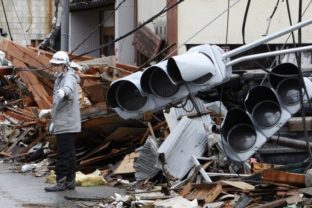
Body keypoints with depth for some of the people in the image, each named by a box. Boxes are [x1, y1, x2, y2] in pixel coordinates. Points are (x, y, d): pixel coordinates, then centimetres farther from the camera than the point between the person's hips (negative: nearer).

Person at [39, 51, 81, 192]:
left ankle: (61, 182, -6)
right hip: (63, 124, 10)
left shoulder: (69, 78, -12)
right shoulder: (60, 79, 20)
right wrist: (49, 112, 39)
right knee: (69, 154, 12)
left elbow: (68, 89, -39)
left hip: (66, 124, -10)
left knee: (63, 154, -8)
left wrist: (63, 92, -61)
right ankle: (70, 181, 17)